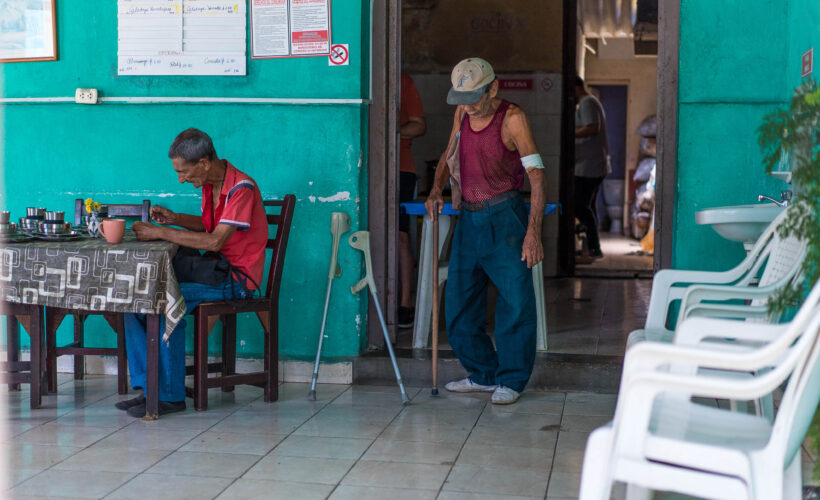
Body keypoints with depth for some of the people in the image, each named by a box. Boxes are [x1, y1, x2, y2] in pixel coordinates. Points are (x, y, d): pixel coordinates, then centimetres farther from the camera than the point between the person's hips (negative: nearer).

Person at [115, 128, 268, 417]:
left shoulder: (241, 189, -18)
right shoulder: (209, 184, 9)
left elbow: (214, 241, -26)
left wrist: (160, 233, -23)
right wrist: (174, 218, 8)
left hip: (237, 279, -9)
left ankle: (171, 396, -17)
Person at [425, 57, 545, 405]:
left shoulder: (512, 118, -12)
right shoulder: (462, 114, 7)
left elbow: (536, 176, -15)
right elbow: (448, 156, 25)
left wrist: (533, 232, -22)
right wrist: (436, 190, 7)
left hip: (504, 218, -6)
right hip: (469, 217, 7)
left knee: (515, 300, -4)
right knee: (459, 302, 9)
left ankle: (511, 380, 9)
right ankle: (483, 374, 22)